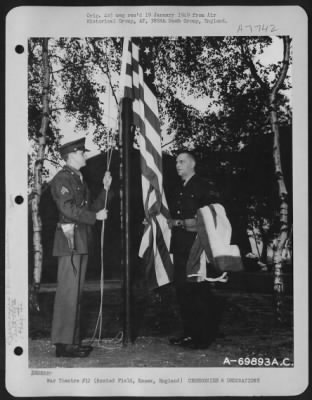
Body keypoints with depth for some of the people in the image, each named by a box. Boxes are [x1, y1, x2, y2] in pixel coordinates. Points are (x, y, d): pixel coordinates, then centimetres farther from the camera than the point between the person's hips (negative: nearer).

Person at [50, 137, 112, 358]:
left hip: (81, 241, 9)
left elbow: (91, 207, 18)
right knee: (68, 291, -8)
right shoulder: (62, 178, -6)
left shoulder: (80, 179, 22)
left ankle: (73, 340, 16)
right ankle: (63, 343, -4)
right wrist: (95, 216, -13)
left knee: (76, 291, 10)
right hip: (70, 239, -9)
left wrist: (106, 189, 11)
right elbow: (68, 209, -16)